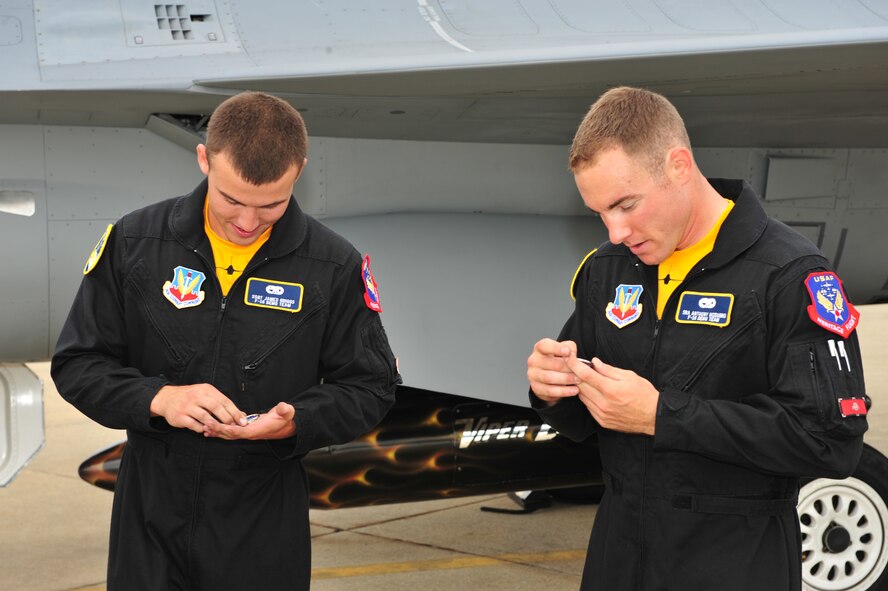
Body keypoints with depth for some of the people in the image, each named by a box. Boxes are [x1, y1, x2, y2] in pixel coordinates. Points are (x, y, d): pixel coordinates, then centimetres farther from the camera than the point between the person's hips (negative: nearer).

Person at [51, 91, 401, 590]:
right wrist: (158, 398, -20)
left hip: (267, 519, 0)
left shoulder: (335, 266, -8)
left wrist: (297, 422, -20)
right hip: (151, 513, 1)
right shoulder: (134, 243, -6)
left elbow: (371, 387, 0)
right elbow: (77, 364, -1)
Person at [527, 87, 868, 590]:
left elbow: (833, 443, -22)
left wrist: (662, 415, -23)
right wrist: (555, 392, -11)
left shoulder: (789, 276, -15)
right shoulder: (605, 270, 5)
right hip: (618, 549, 6)